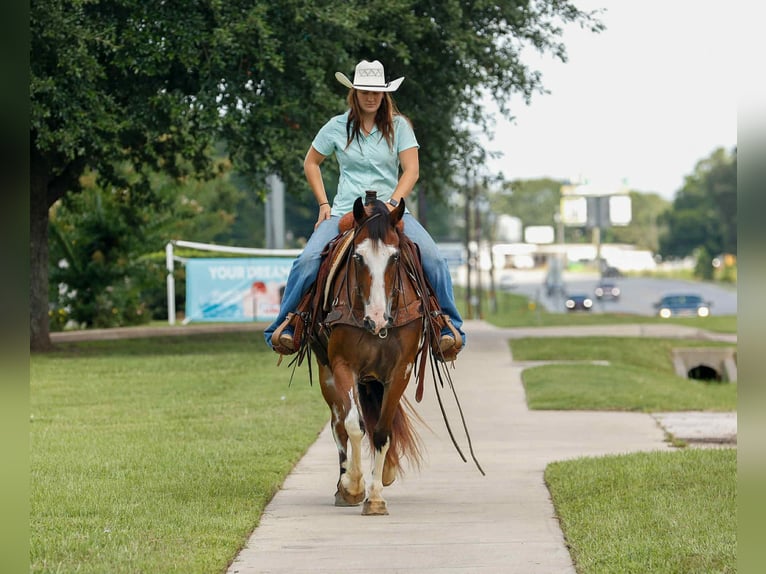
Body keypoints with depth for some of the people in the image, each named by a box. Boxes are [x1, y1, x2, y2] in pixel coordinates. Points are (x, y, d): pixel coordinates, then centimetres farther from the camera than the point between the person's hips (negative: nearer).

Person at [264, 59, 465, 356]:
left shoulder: (398, 126, 3)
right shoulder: (337, 127, 5)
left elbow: (411, 170, -4)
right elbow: (311, 163, 17)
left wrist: (392, 203, -19)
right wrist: (324, 204, 6)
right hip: (345, 212, 0)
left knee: (434, 260, -22)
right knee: (307, 261, -24)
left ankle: (449, 328, -10)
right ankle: (284, 326, -10)